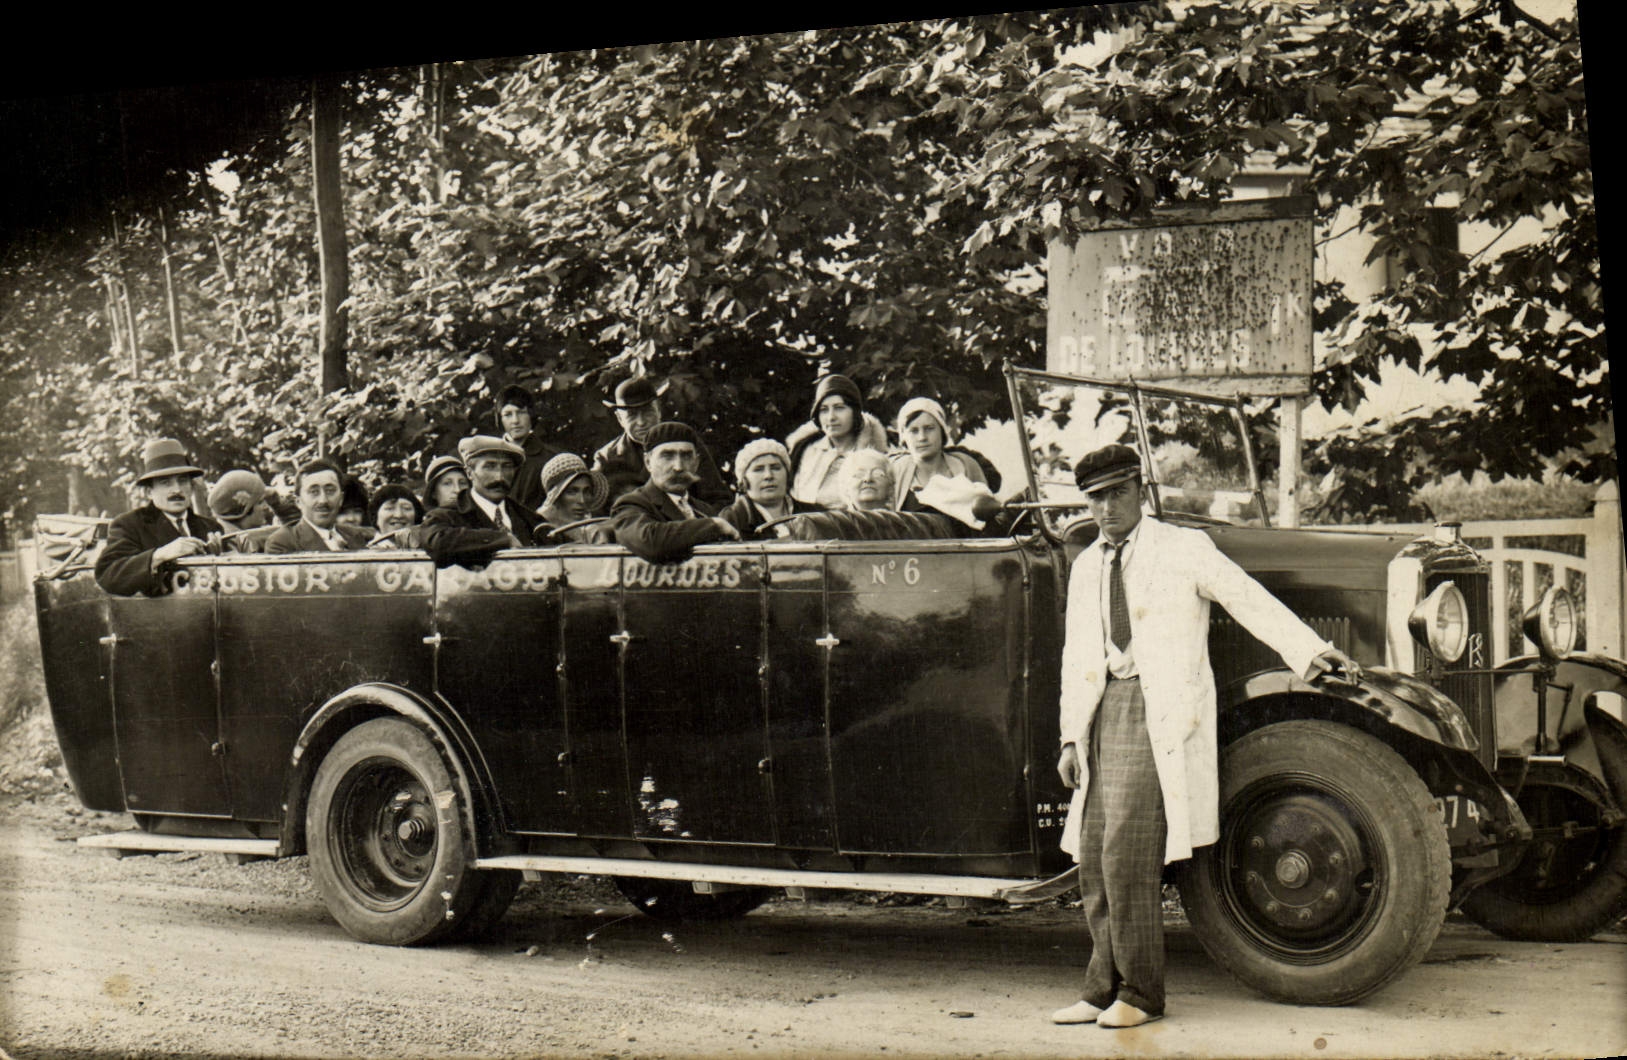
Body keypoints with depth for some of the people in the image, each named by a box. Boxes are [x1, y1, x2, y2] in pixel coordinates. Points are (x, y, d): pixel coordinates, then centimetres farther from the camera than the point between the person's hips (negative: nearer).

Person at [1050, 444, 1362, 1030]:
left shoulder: (1182, 549, 0)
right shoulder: (1085, 567, 18)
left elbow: (1250, 600, -5)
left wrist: (1311, 653, -16)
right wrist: (1071, 737, 14)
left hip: (1160, 714, -6)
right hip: (1103, 709, 6)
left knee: (1127, 856, -12)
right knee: (1094, 858, 6)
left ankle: (1140, 994, 0)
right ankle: (1104, 991, 17)